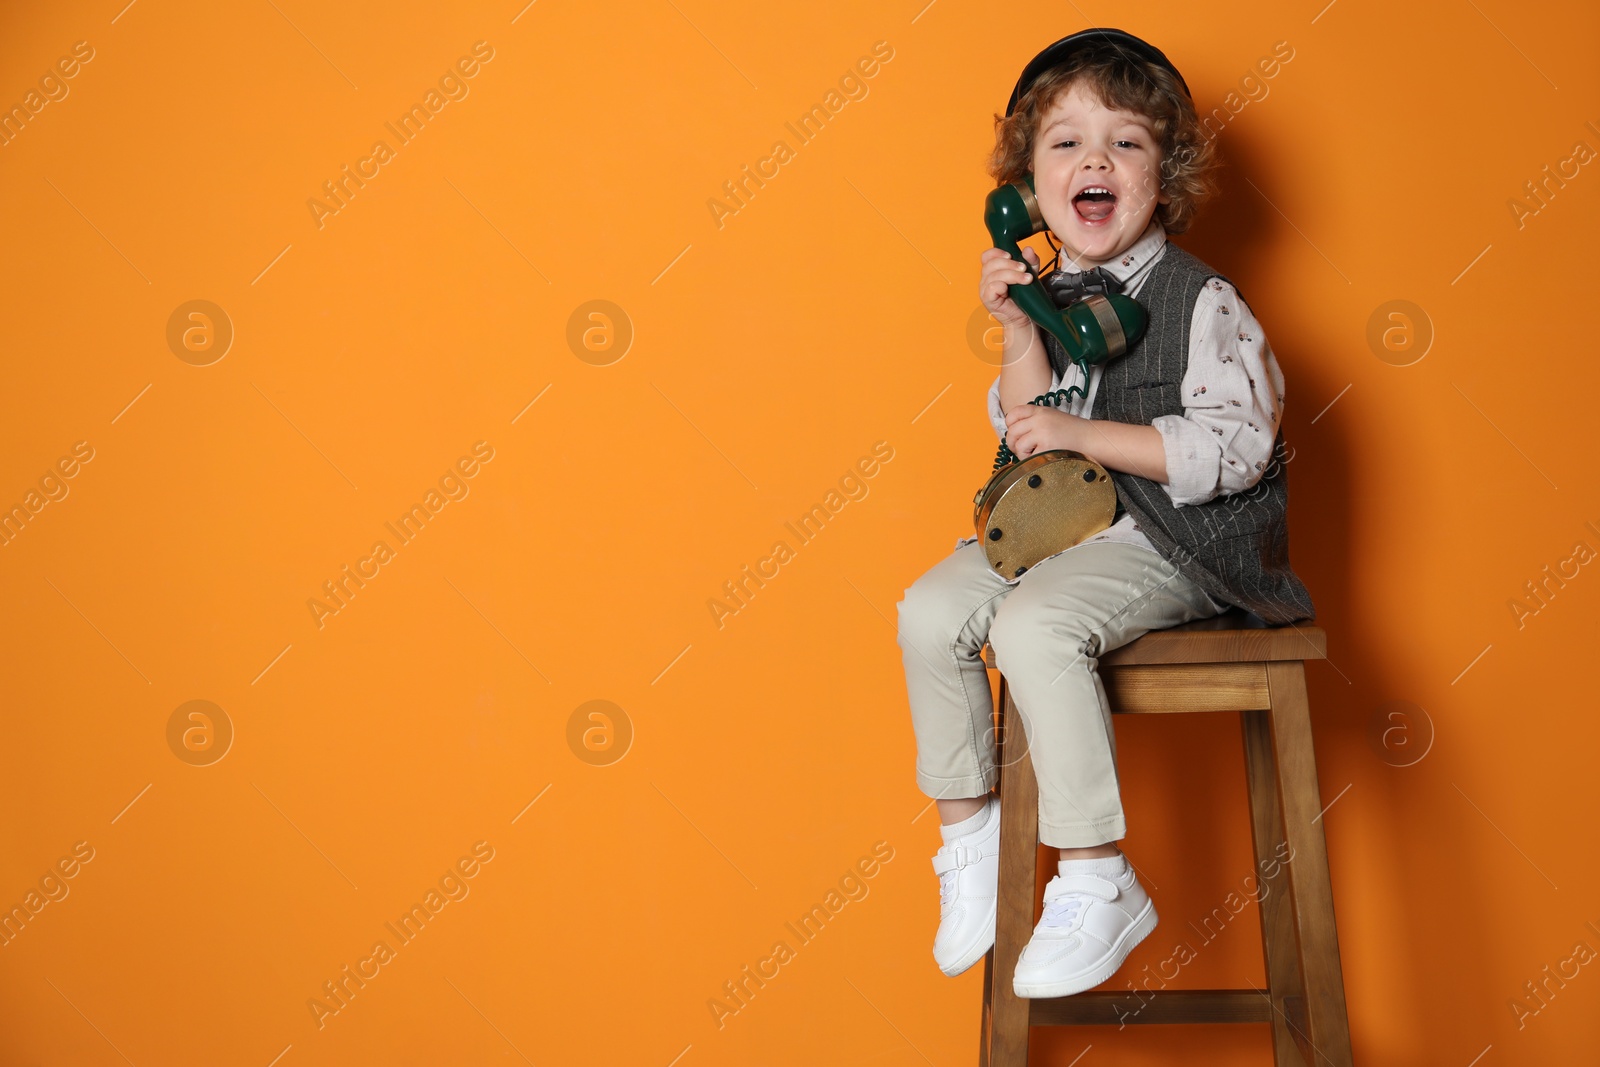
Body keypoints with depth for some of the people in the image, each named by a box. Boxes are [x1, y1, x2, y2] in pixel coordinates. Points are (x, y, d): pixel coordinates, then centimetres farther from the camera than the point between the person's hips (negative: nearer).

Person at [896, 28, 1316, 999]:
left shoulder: (1202, 303, -9)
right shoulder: (1050, 299, 9)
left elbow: (1235, 445, -18)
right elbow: (1031, 441, 6)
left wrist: (1081, 433, -21)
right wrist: (1021, 338, -9)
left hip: (1170, 542, -7)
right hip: (1059, 525, 7)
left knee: (1032, 625, -29)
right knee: (930, 610, -10)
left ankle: (1099, 885, -19)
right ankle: (971, 835, 8)